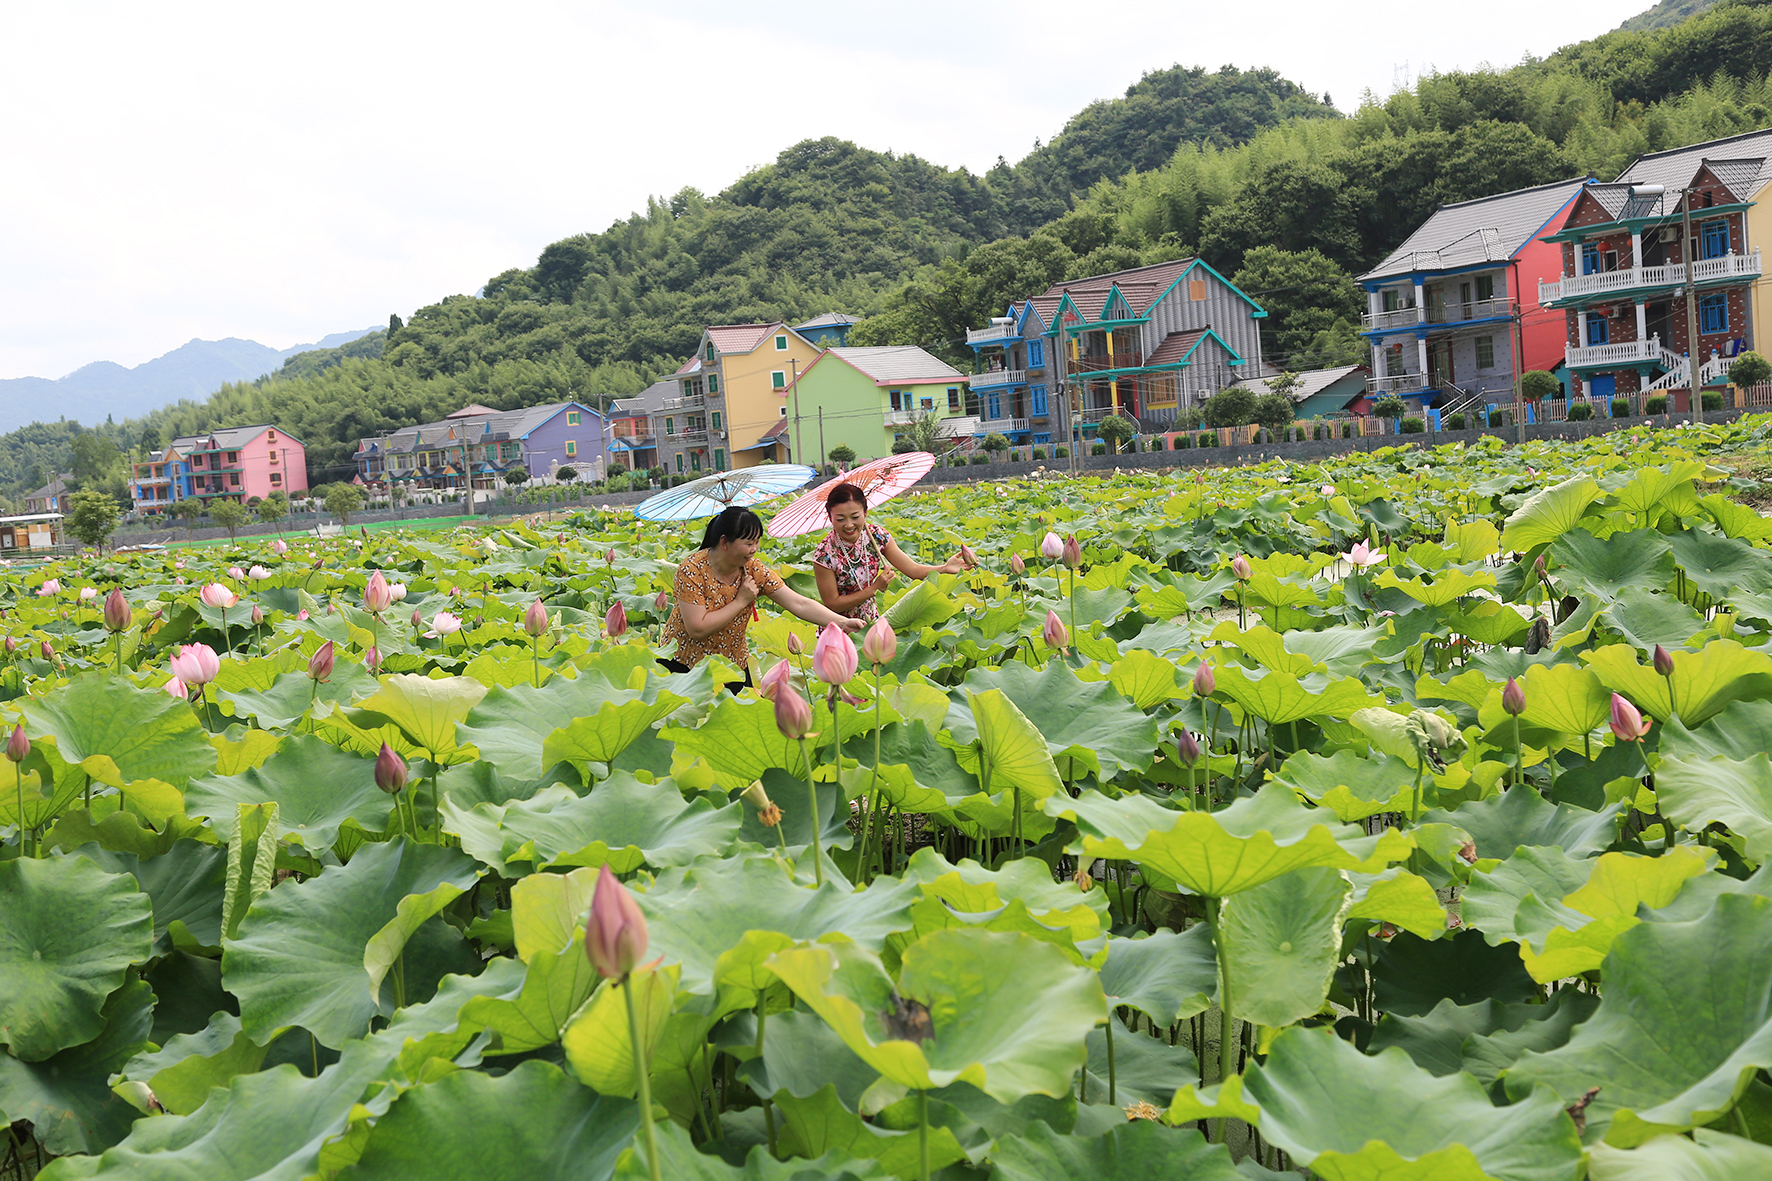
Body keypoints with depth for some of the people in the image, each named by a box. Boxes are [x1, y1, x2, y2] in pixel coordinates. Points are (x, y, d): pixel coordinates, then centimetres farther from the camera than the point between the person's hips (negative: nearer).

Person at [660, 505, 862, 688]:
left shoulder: (755, 572, -9)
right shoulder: (692, 570, -21)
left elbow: (799, 604, -15)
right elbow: (697, 630, -27)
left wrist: (842, 622, -27)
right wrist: (741, 601, -24)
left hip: (733, 665, 4)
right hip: (683, 664, -4)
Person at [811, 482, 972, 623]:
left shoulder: (877, 536, -8)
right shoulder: (824, 555, -20)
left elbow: (913, 569, -7)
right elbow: (832, 604, -16)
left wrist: (944, 568, -24)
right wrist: (875, 588, -21)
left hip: (871, 620, 3)